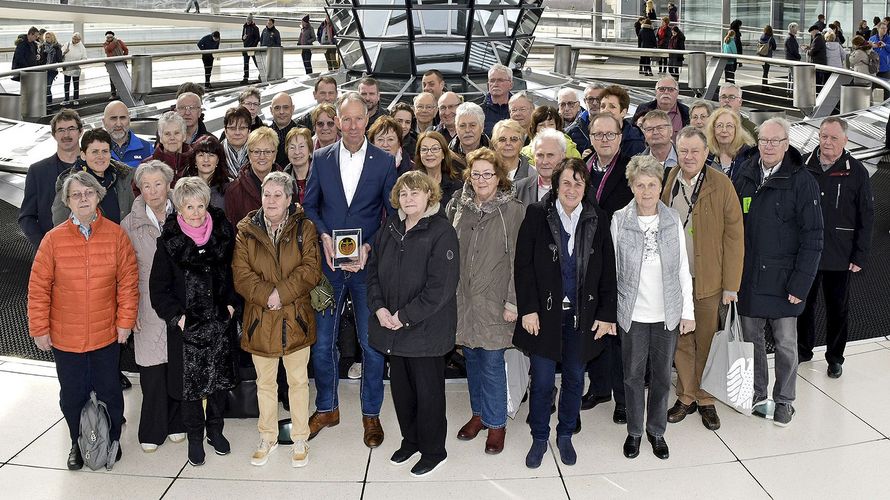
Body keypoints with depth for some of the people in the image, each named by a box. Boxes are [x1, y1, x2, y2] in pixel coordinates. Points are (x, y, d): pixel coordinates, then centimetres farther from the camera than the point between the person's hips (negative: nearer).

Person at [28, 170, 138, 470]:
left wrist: (125, 321, -3)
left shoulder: (116, 235, -7)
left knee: (109, 392, 14)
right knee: (72, 395, 13)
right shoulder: (54, 239, -8)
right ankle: (78, 444, 35)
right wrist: (39, 329, -3)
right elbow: (38, 287, -3)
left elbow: (128, 282, -2)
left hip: (107, 334, 0)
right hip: (65, 337, 0)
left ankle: (111, 440, 36)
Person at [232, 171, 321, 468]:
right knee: (265, 382, 14)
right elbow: (241, 275, -5)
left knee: (298, 380, 10)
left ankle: (300, 440, 24)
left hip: (295, 319, -1)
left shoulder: (304, 228, -1)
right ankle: (267, 438, 30)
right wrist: (266, 296, -19)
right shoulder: (246, 231, 1)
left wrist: (281, 293, -18)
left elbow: (311, 270, -9)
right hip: (259, 319, 1)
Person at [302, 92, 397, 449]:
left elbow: (394, 215, -1)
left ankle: (371, 414, 23)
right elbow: (310, 205, 9)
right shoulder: (321, 158, 3)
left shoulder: (384, 161, -3)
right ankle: (326, 408, 29)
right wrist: (324, 237, -9)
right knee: (322, 342, 9)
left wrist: (369, 248, -13)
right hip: (329, 263, 2)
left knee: (372, 343, 6)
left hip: (367, 264, -2)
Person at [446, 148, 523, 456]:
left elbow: (518, 260, -7)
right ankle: (479, 413, 32)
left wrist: (513, 302, -10)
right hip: (462, 297, 4)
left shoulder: (513, 210, -7)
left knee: (492, 362, 0)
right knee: (472, 359, 15)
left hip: (493, 301, -4)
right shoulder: (457, 207, 3)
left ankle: (496, 423, 16)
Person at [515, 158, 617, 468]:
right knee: (542, 381, 3)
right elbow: (523, 265, -5)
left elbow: (608, 271, 4)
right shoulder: (537, 215, -5)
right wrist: (528, 309, -11)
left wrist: (607, 314, -1)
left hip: (582, 315, 2)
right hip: (545, 313, -2)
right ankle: (539, 438, 23)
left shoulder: (597, 221, 1)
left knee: (575, 379, 12)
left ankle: (565, 436, 32)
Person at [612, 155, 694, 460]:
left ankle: (657, 431, 29)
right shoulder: (618, 221, -7)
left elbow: (683, 268, 3)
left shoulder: (673, 220, -2)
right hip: (632, 314, -1)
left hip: (667, 314, 2)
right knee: (633, 375, 10)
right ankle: (634, 431, 27)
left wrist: (688, 311, 2)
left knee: (662, 375, 12)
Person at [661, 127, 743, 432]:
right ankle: (686, 396, 26)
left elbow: (734, 237, -6)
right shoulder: (667, 182, 2)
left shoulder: (721, 185, -7)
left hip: (709, 280, -2)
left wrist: (731, 285, -8)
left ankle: (705, 400, 24)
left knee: (707, 342, 8)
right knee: (681, 340, 11)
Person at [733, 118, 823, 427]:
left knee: (785, 344, 7)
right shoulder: (745, 177, 3)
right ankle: (757, 394, 29)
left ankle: (784, 400, 23)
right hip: (748, 278, 4)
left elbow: (812, 238, -10)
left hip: (782, 279, -3)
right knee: (752, 338, 14)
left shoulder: (802, 181, -9)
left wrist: (801, 283, -14)